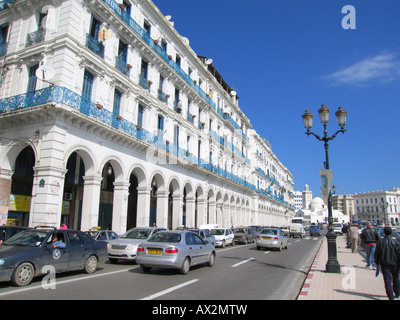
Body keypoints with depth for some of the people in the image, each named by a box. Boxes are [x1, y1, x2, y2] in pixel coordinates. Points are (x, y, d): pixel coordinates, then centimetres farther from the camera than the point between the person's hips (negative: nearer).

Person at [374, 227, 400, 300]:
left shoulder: (380, 242, -4)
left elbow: (376, 254, 1)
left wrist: (377, 263, 12)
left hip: (384, 264, 0)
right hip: (394, 264, 1)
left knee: (387, 280, 1)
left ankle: (391, 297, -1)